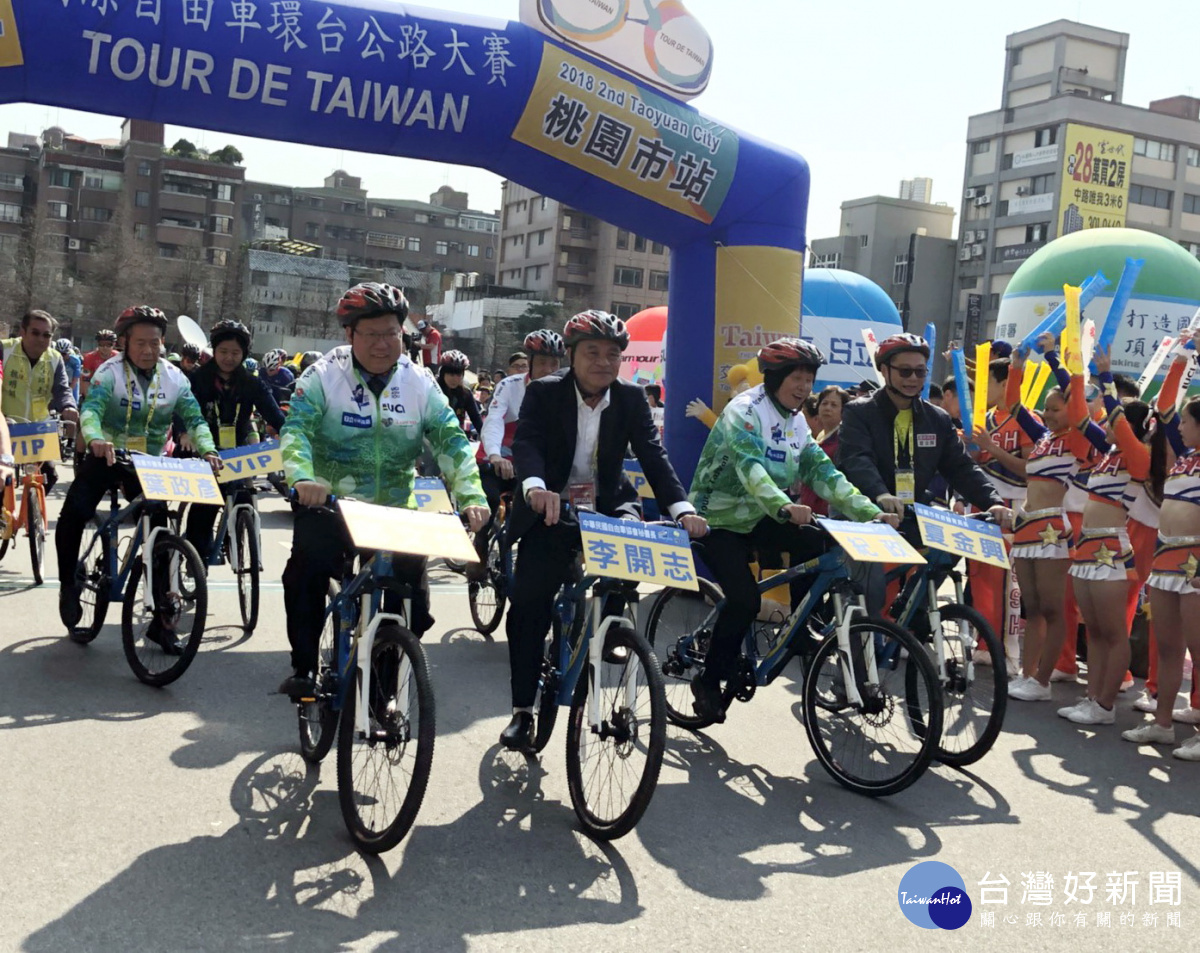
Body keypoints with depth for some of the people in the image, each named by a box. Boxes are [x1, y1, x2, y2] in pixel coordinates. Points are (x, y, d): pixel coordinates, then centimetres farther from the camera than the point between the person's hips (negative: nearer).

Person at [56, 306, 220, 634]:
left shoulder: (174, 378, -3)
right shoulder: (110, 372, -12)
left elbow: (195, 419, -10)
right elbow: (91, 409, -27)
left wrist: (208, 450, -31)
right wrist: (95, 438, -49)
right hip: (107, 457, -2)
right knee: (73, 515, -19)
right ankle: (68, 585, 5)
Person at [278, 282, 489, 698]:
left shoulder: (419, 383, -1)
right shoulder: (324, 376, -7)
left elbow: (452, 440, -8)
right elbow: (296, 430, -19)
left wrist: (471, 496, -23)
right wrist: (303, 478, -40)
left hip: (396, 511, 2)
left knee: (413, 590, -3)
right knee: (307, 570, -18)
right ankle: (303, 666, 3)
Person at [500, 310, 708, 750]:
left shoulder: (631, 399, -4)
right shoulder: (543, 393, -11)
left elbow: (653, 455, -14)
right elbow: (526, 443, -26)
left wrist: (682, 508, -30)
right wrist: (537, 487, -48)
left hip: (608, 509, 2)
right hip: (550, 513, -1)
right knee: (528, 604, -7)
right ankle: (522, 710, 7)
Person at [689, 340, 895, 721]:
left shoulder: (795, 424, 5)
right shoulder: (744, 411, -18)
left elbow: (824, 473, -3)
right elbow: (750, 467, -35)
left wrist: (872, 512, -15)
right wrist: (785, 507, -53)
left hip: (757, 520, 7)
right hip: (719, 521, -7)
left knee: (812, 541, -19)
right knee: (745, 600, -22)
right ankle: (708, 680, -1)